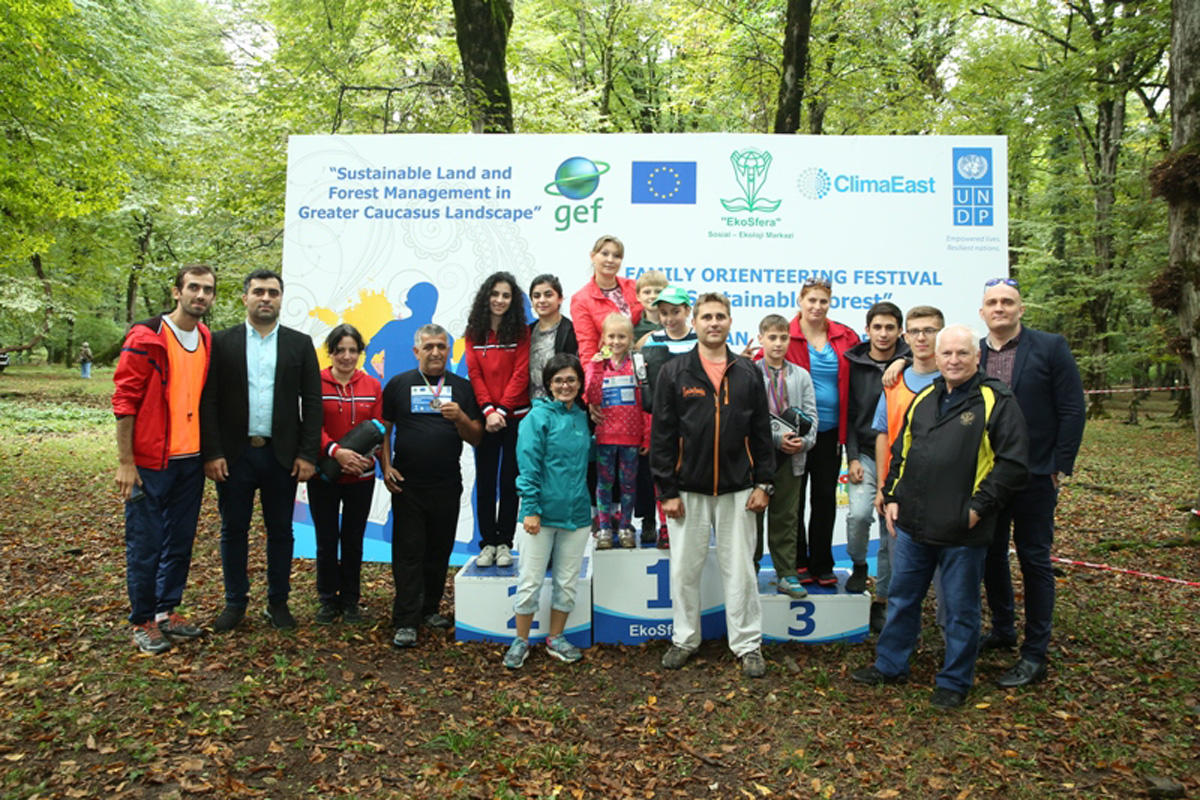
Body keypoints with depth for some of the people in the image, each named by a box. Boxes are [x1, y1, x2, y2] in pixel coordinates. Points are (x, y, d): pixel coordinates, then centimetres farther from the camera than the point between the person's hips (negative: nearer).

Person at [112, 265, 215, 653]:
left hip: (191, 461, 6)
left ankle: (167, 611, 28)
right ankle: (143, 621, 19)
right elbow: (124, 402, -11)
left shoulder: (208, 342, 9)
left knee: (180, 542, 14)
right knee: (145, 545, 4)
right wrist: (125, 462, -13)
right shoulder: (146, 339, -11)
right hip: (151, 463, -6)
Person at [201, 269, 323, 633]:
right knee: (233, 530, 10)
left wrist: (308, 454, -6)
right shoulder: (222, 342, 3)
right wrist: (211, 453, -8)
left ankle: (278, 602, 22)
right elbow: (208, 402, 0)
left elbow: (312, 402, 1)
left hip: (281, 455, 0)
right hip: (234, 454, 0)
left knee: (280, 531, 9)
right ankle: (235, 601, 24)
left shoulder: (300, 343, 5)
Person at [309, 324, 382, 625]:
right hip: (323, 475, -2)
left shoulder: (372, 386, 6)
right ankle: (328, 600, 22)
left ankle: (350, 600, 23)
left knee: (353, 539, 10)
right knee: (326, 540, 6)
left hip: (361, 476, 2)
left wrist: (365, 456, -17)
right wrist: (336, 452, -25)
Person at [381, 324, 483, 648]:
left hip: (447, 485, 2)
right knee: (408, 551, -1)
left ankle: (430, 609, 27)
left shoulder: (462, 387, 7)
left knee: (440, 550, 11)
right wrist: (386, 466, -6)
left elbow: (476, 438, 4)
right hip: (407, 485, -2)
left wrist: (460, 418, -14)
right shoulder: (398, 385, 5)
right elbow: (384, 429, 6)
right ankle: (405, 622, 3)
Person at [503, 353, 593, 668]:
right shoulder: (538, 416, -8)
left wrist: (588, 503, 13)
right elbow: (528, 465, -11)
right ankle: (521, 641, 20)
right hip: (542, 512, -5)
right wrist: (530, 508, -14)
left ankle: (555, 638, 28)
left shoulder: (582, 417, 8)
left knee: (567, 582, 12)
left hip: (576, 513, 5)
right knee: (530, 582, 3)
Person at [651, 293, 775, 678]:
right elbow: (662, 435, -3)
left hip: (737, 489, 1)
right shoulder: (674, 372, -1)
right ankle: (685, 638, 26)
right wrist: (667, 490, -7)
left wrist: (763, 483, 1)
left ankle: (748, 644, 21)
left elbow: (761, 432, 7)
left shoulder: (748, 373, 6)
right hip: (689, 489, -1)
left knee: (740, 570, 8)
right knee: (684, 569, 9)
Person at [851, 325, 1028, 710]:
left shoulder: (996, 401, -7)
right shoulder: (923, 400, 11)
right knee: (901, 598, 17)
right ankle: (890, 665, 33)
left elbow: (1013, 463, -11)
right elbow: (900, 453, 17)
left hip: (962, 531, -5)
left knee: (960, 609, 9)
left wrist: (979, 505, -14)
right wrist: (892, 497, 8)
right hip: (912, 524, 6)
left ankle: (954, 682, 26)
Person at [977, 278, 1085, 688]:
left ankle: (1034, 655, 14)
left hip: (1034, 475, -4)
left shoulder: (1051, 347, -5)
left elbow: (1072, 411, -6)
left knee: (1034, 560, 3)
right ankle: (1002, 630, 34)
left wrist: (1059, 467, -9)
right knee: (991, 554, 15)